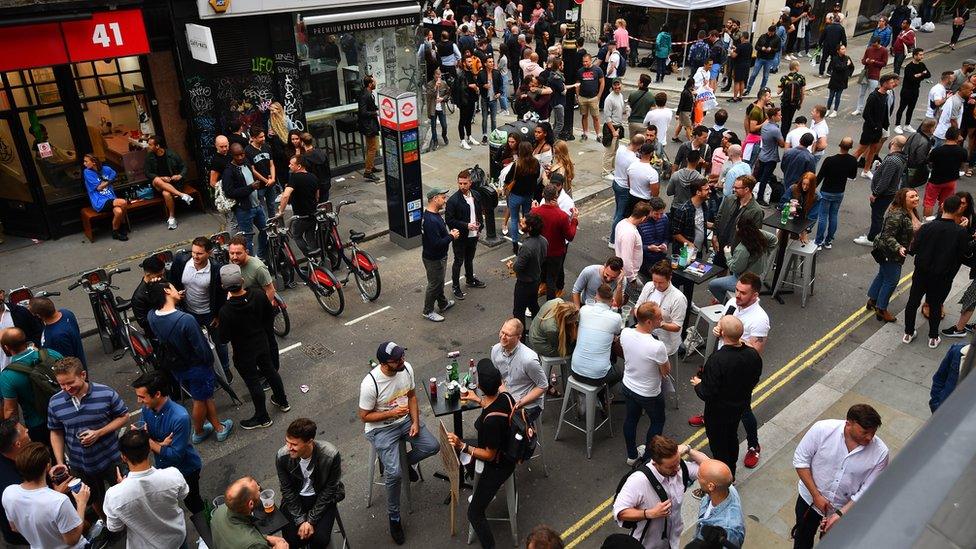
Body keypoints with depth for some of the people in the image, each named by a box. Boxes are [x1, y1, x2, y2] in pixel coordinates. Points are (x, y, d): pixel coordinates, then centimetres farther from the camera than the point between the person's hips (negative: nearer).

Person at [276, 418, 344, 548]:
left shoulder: (331, 455, -29)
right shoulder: (282, 456, -22)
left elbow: (329, 490, -16)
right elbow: (287, 491, -9)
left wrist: (311, 520, -15)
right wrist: (301, 521, -14)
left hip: (322, 498, -2)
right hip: (295, 498, 2)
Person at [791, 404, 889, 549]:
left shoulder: (880, 452, -25)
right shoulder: (822, 429, -29)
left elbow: (867, 491, -17)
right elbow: (800, 460, -17)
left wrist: (840, 514, -25)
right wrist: (816, 495, -20)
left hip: (845, 509, 1)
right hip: (810, 498, 0)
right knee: (803, 537, 25)